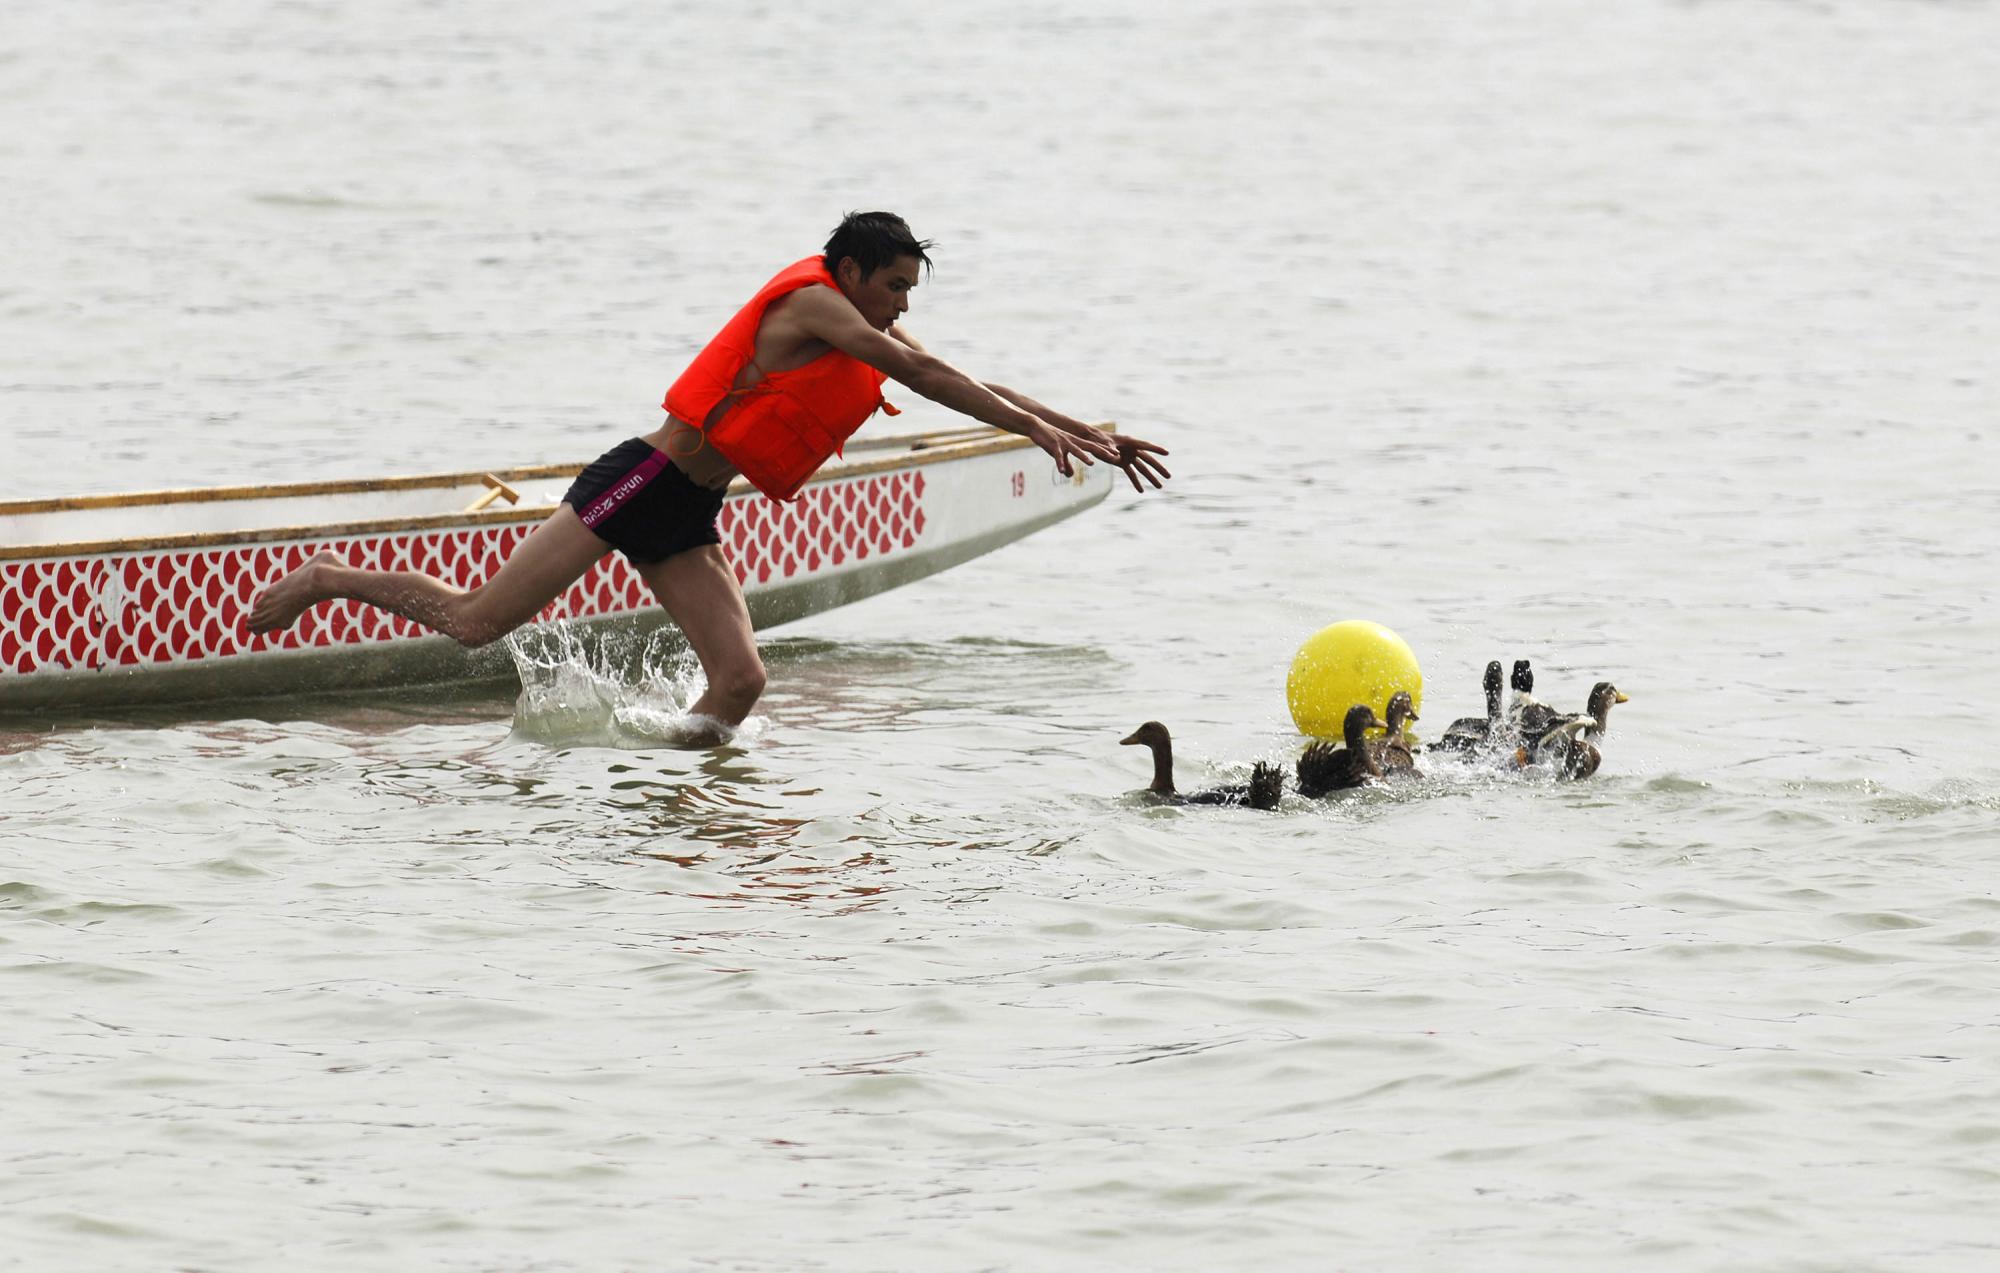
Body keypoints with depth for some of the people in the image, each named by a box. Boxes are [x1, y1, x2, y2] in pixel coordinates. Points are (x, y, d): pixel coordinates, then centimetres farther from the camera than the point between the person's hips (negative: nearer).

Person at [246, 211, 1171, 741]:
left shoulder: (868, 334, 13)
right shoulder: (812, 305, -13)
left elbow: (976, 391, 16)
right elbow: (928, 376, -23)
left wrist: (1089, 436, 11)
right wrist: (1040, 429, -24)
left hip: (687, 516, 9)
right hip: (644, 481, -9)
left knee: (738, 681, -7)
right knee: (476, 622, -7)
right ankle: (333, 580, 12)